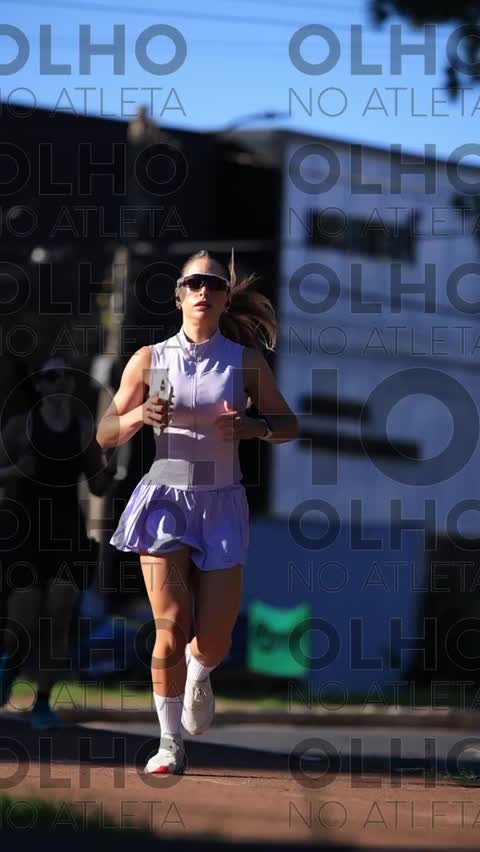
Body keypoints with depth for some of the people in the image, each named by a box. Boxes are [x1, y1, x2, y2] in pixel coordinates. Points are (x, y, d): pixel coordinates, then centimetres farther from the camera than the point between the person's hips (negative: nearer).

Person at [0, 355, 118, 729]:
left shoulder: (86, 429, 4)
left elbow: (98, 488, 8)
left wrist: (109, 471, -14)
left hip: (68, 533, 2)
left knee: (59, 622, -7)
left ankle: (43, 704, 5)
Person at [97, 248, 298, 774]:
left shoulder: (245, 361, 2)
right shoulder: (149, 360, 1)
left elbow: (289, 424, 9)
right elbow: (105, 435, 4)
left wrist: (254, 427, -13)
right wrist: (137, 416, -18)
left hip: (221, 507, 1)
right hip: (164, 500, -1)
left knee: (215, 640, -1)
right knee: (171, 628, -13)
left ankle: (198, 674, 36)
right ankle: (170, 743, 1)